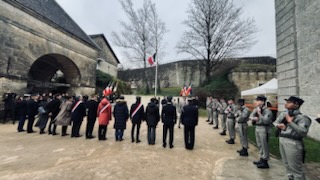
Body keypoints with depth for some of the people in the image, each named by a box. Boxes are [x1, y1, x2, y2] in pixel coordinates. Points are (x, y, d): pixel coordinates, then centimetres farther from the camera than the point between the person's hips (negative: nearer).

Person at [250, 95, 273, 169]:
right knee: (259, 145, 19)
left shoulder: (267, 111, -16)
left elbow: (266, 121, -26)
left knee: (264, 146, 3)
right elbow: (251, 116, 8)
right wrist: (253, 118, -13)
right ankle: (261, 159, 34)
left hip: (264, 129, -8)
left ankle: (265, 162, 16)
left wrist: (259, 113, -24)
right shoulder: (256, 109, 5)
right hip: (257, 128, 8)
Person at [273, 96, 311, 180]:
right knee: (287, 165, 22)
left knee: (295, 168, 2)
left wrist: (290, 122, -20)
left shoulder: (302, 117, -12)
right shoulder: (283, 114, 8)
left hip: (293, 143, -7)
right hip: (281, 141, 7)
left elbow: (303, 132, -21)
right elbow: (275, 122, 15)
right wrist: (279, 125, -6)